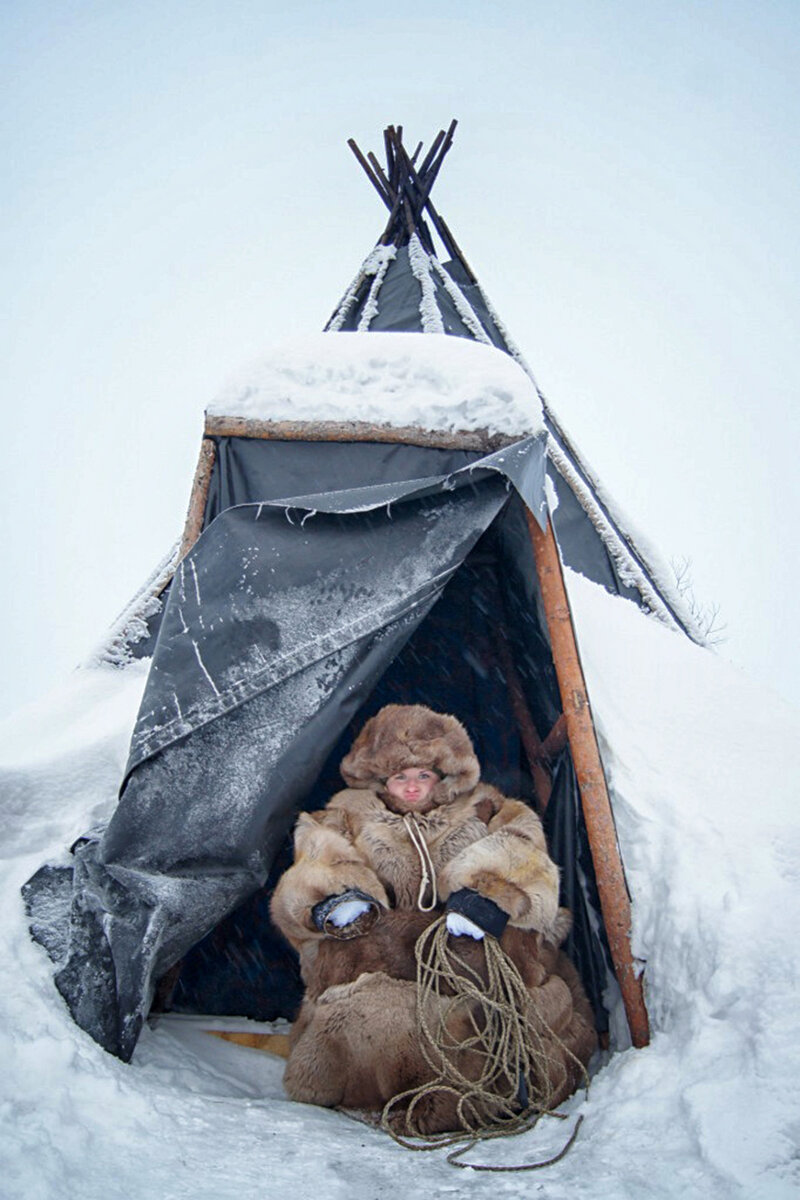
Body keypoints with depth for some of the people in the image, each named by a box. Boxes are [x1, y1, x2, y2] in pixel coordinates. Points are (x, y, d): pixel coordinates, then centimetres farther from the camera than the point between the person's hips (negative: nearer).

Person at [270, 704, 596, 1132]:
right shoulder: (347, 819, 24)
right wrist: (333, 896, -14)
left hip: (476, 948, 0)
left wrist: (488, 893, -19)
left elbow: (524, 863, 4)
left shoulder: (484, 811, 22)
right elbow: (305, 883, 11)